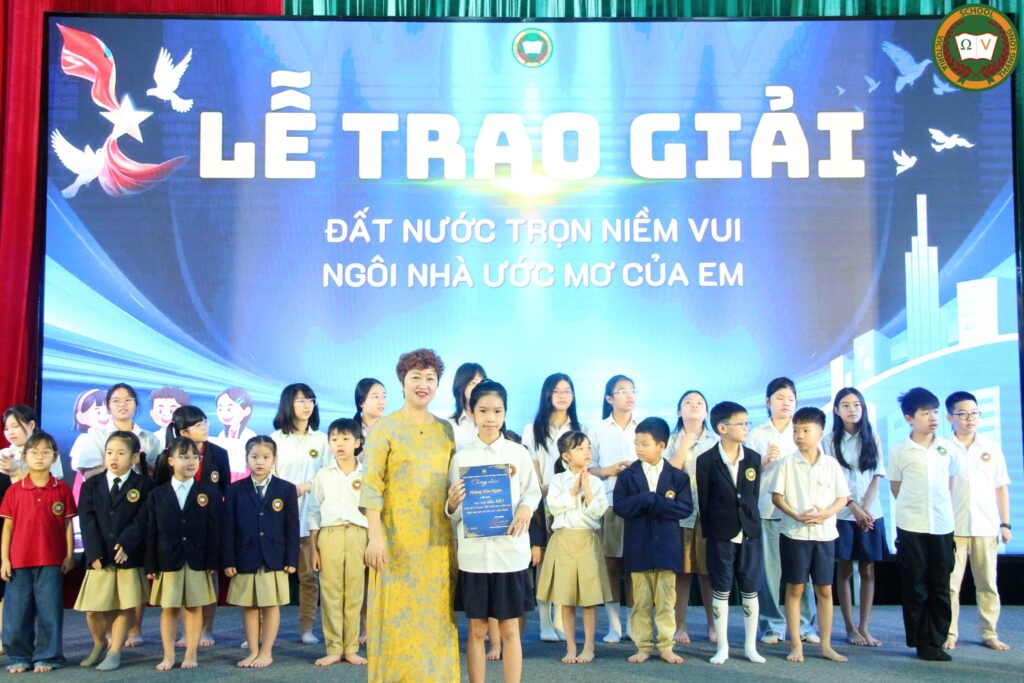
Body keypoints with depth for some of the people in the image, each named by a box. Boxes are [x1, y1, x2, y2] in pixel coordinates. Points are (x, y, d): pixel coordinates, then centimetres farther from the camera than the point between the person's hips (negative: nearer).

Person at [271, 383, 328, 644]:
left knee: (309, 574, 2)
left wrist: (307, 486, -11)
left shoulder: (321, 439, 8)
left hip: (310, 516, 1)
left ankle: (307, 628, 9)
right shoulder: (275, 438, 6)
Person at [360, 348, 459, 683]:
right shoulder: (385, 428, -3)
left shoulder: (445, 430, 11)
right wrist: (375, 535, -17)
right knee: (396, 617, -1)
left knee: (435, 616, 7)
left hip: (437, 540, 4)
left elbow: (453, 483, 14)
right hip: (397, 538, -4)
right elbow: (371, 486, -9)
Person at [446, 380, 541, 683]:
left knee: (510, 630, 6)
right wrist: (452, 504, -16)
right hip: (473, 552, 1)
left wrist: (526, 508, -16)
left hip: (510, 552, 0)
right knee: (477, 630, 8)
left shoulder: (519, 453, 2)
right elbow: (454, 512, 6)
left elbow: (533, 492, 4)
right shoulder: (461, 457, 3)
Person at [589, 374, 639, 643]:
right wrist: (608, 471, -9)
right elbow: (587, 467, 8)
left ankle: (633, 622, 10)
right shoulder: (598, 430, 9)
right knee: (611, 563, 0)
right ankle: (613, 624, 8)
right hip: (607, 502, 0)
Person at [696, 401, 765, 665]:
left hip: (749, 533, 3)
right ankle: (723, 647, 14)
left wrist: (750, 523, 2)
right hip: (720, 535, -3)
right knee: (721, 591, 5)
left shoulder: (753, 458, 3)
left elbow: (754, 496, 7)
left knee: (750, 591, 8)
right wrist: (710, 532, -3)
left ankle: (750, 646, 19)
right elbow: (704, 500, -3)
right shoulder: (706, 460, -7)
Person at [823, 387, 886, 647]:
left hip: (871, 513, 2)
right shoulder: (830, 441, 2)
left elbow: (878, 476, 4)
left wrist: (866, 508, -8)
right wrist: (854, 508, -11)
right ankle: (850, 627, 8)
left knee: (868, 570, 2)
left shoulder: (871, 438, 8)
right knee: (844, 570, 1)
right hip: (842, 514, -2)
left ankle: (864, 627, 8)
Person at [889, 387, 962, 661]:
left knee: (940, 587, 7)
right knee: (914, 587, 3)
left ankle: (937, 641, 16)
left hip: (943, 525, 3)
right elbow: (896, 486, 6)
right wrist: (914, 506, 7)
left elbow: (950, 482, 15)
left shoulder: (948, 449, 3)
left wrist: (939, 505, 13)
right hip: (911, 527, -2)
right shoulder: (899, 451, -4)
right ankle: (921, 642, 12)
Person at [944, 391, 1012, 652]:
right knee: (950, 584, 0)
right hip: (953, 528, -2)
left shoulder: (991, 448, 7)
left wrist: (1005, 523, 6)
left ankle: (989, 633, 17)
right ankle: (949, 634, 8)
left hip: (986, 527, 2)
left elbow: (1001, 488, 10)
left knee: (987, 583, 8)